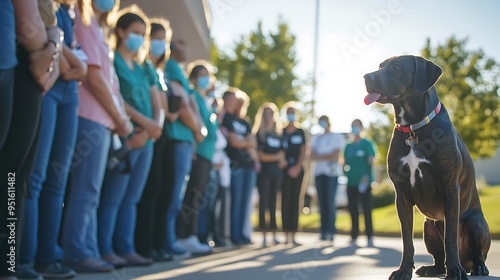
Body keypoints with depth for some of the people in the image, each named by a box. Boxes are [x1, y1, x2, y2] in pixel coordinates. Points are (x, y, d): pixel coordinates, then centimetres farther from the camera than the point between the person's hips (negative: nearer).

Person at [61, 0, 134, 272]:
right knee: (84, 191, -10)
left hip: (101, 120, 9)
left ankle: (87, 251, 11)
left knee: (89, 192, 8)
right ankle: (77, 253, -9)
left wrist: (120, 118, 10)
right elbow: (93, 76, -12)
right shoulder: (84, 23, -3)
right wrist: (120, 118, -6)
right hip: (90, 119, -9)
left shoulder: (96, 28, 24)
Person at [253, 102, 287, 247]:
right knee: (264, 202, -6)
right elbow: (261, 155, -7)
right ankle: (264, 235, -7)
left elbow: (282, 153, 14)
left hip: (276, 171, 5)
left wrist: (282, 161, -6)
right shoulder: (259, 134, 1)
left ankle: (274, 234, 8)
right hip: (264, 171, -5)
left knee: (273, 202, 6)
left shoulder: (277, 135, 17)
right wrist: (276, 157, -5)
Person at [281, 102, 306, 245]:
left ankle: (293, 234, 2)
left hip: (297, 169, 2)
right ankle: (287, 234, -8)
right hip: (285, 169, -2)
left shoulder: (300, 132, 11)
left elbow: (303, 151, 7)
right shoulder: (281, 132, 6)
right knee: (286, 200, -7)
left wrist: (298, 167, -6)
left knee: (295, 201, 2)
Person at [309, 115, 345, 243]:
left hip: (332, 172, -4)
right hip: (319, 172, 5)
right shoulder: (316, 139, 20)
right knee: (322, 202, 1)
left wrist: (319, 156, 0)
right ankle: (323, 231, 1)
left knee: (330, 202, -11)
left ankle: (330, 232, -12)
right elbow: (312, 156, 8)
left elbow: (335, 156, -5)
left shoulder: (336, 137, 6)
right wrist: (327, 156, -6)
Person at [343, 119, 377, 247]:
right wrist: (345, 170, -1)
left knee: (367, 210, -6)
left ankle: (369, 237, -4)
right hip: (351, 182, 5)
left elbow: (371, 161, -8)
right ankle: (354, 236, 14)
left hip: (363, 182, -5)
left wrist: (367, 176, -18)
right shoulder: (349, 146, 15)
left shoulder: (367, 144, 0)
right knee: (353, 210, 8)